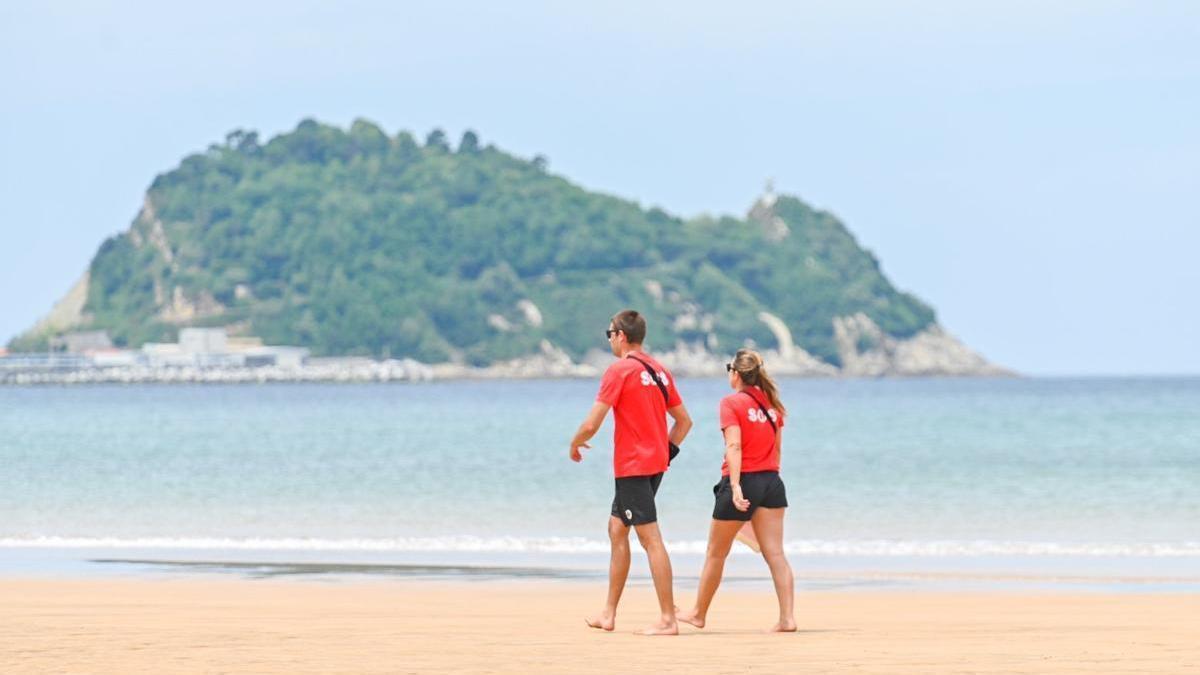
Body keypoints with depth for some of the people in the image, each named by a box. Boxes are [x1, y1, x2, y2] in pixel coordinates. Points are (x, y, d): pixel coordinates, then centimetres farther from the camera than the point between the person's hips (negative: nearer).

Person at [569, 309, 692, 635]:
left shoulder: (619, 370, -13)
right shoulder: (659, 370, 11)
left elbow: (591, 425, -15)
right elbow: (684, 421, 16)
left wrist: (575, 445, 3)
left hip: (632, 467, -9)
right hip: (655, 463, 9)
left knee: (650, 538, -9)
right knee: (617, 529, 18)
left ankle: (668, 619, -10)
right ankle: (608, 613, 23)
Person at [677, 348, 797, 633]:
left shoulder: (731, 403, -9)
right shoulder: (771, 403, 9)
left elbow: (734, 446, -19)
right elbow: (777, 446, 14)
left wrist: (736, 486, -25)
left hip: (743, 481, -5)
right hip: (771, 481, 5)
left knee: (716, 553, 10)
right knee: (774, 552, 0)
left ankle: (698, 613, 23)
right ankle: (787, 617, -10)